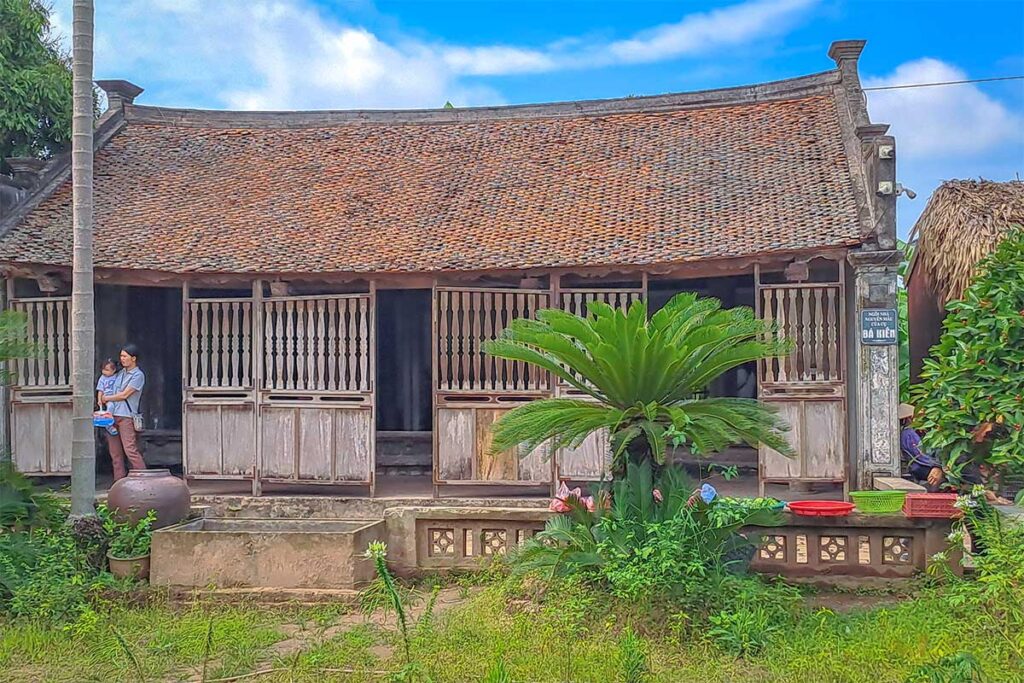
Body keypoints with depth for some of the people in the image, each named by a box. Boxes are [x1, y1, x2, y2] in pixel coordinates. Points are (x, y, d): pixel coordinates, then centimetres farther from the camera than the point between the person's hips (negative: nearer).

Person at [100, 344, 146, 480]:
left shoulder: (138, 375, -5)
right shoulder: (120, 373, 17)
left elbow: (124, 395, -9)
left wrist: (106, 398, 2)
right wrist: (105, 401, 8)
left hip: (126, 416, -7)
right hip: (111, 415, 7)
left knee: (130, 450, -13)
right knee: (115, 452, 6)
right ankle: (119, 480, 10)